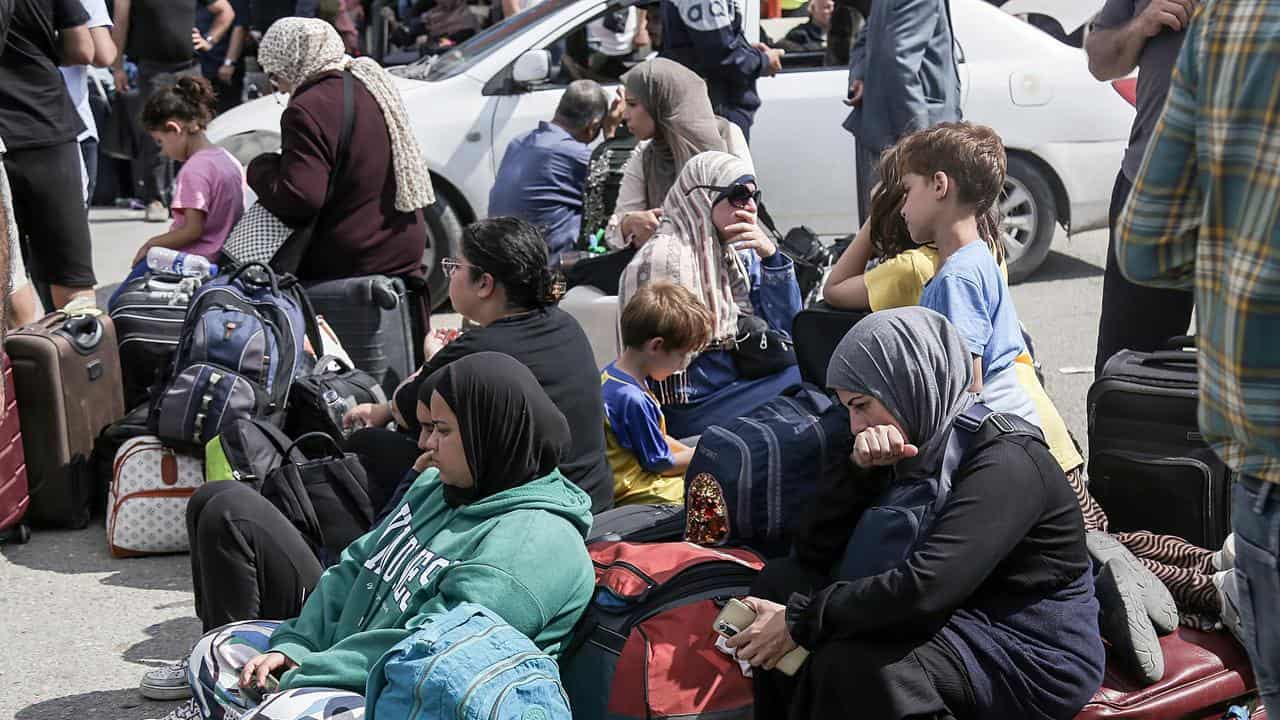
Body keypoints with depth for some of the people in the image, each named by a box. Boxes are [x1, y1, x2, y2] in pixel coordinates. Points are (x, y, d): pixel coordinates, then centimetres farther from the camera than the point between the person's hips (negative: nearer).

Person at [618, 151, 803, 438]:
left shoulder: (741, 255, 13)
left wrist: (771, 257, -3)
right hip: (690, 409, -7)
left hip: (737, 388, 7)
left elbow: (785, 329, 7)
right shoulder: (663, 257, -10)